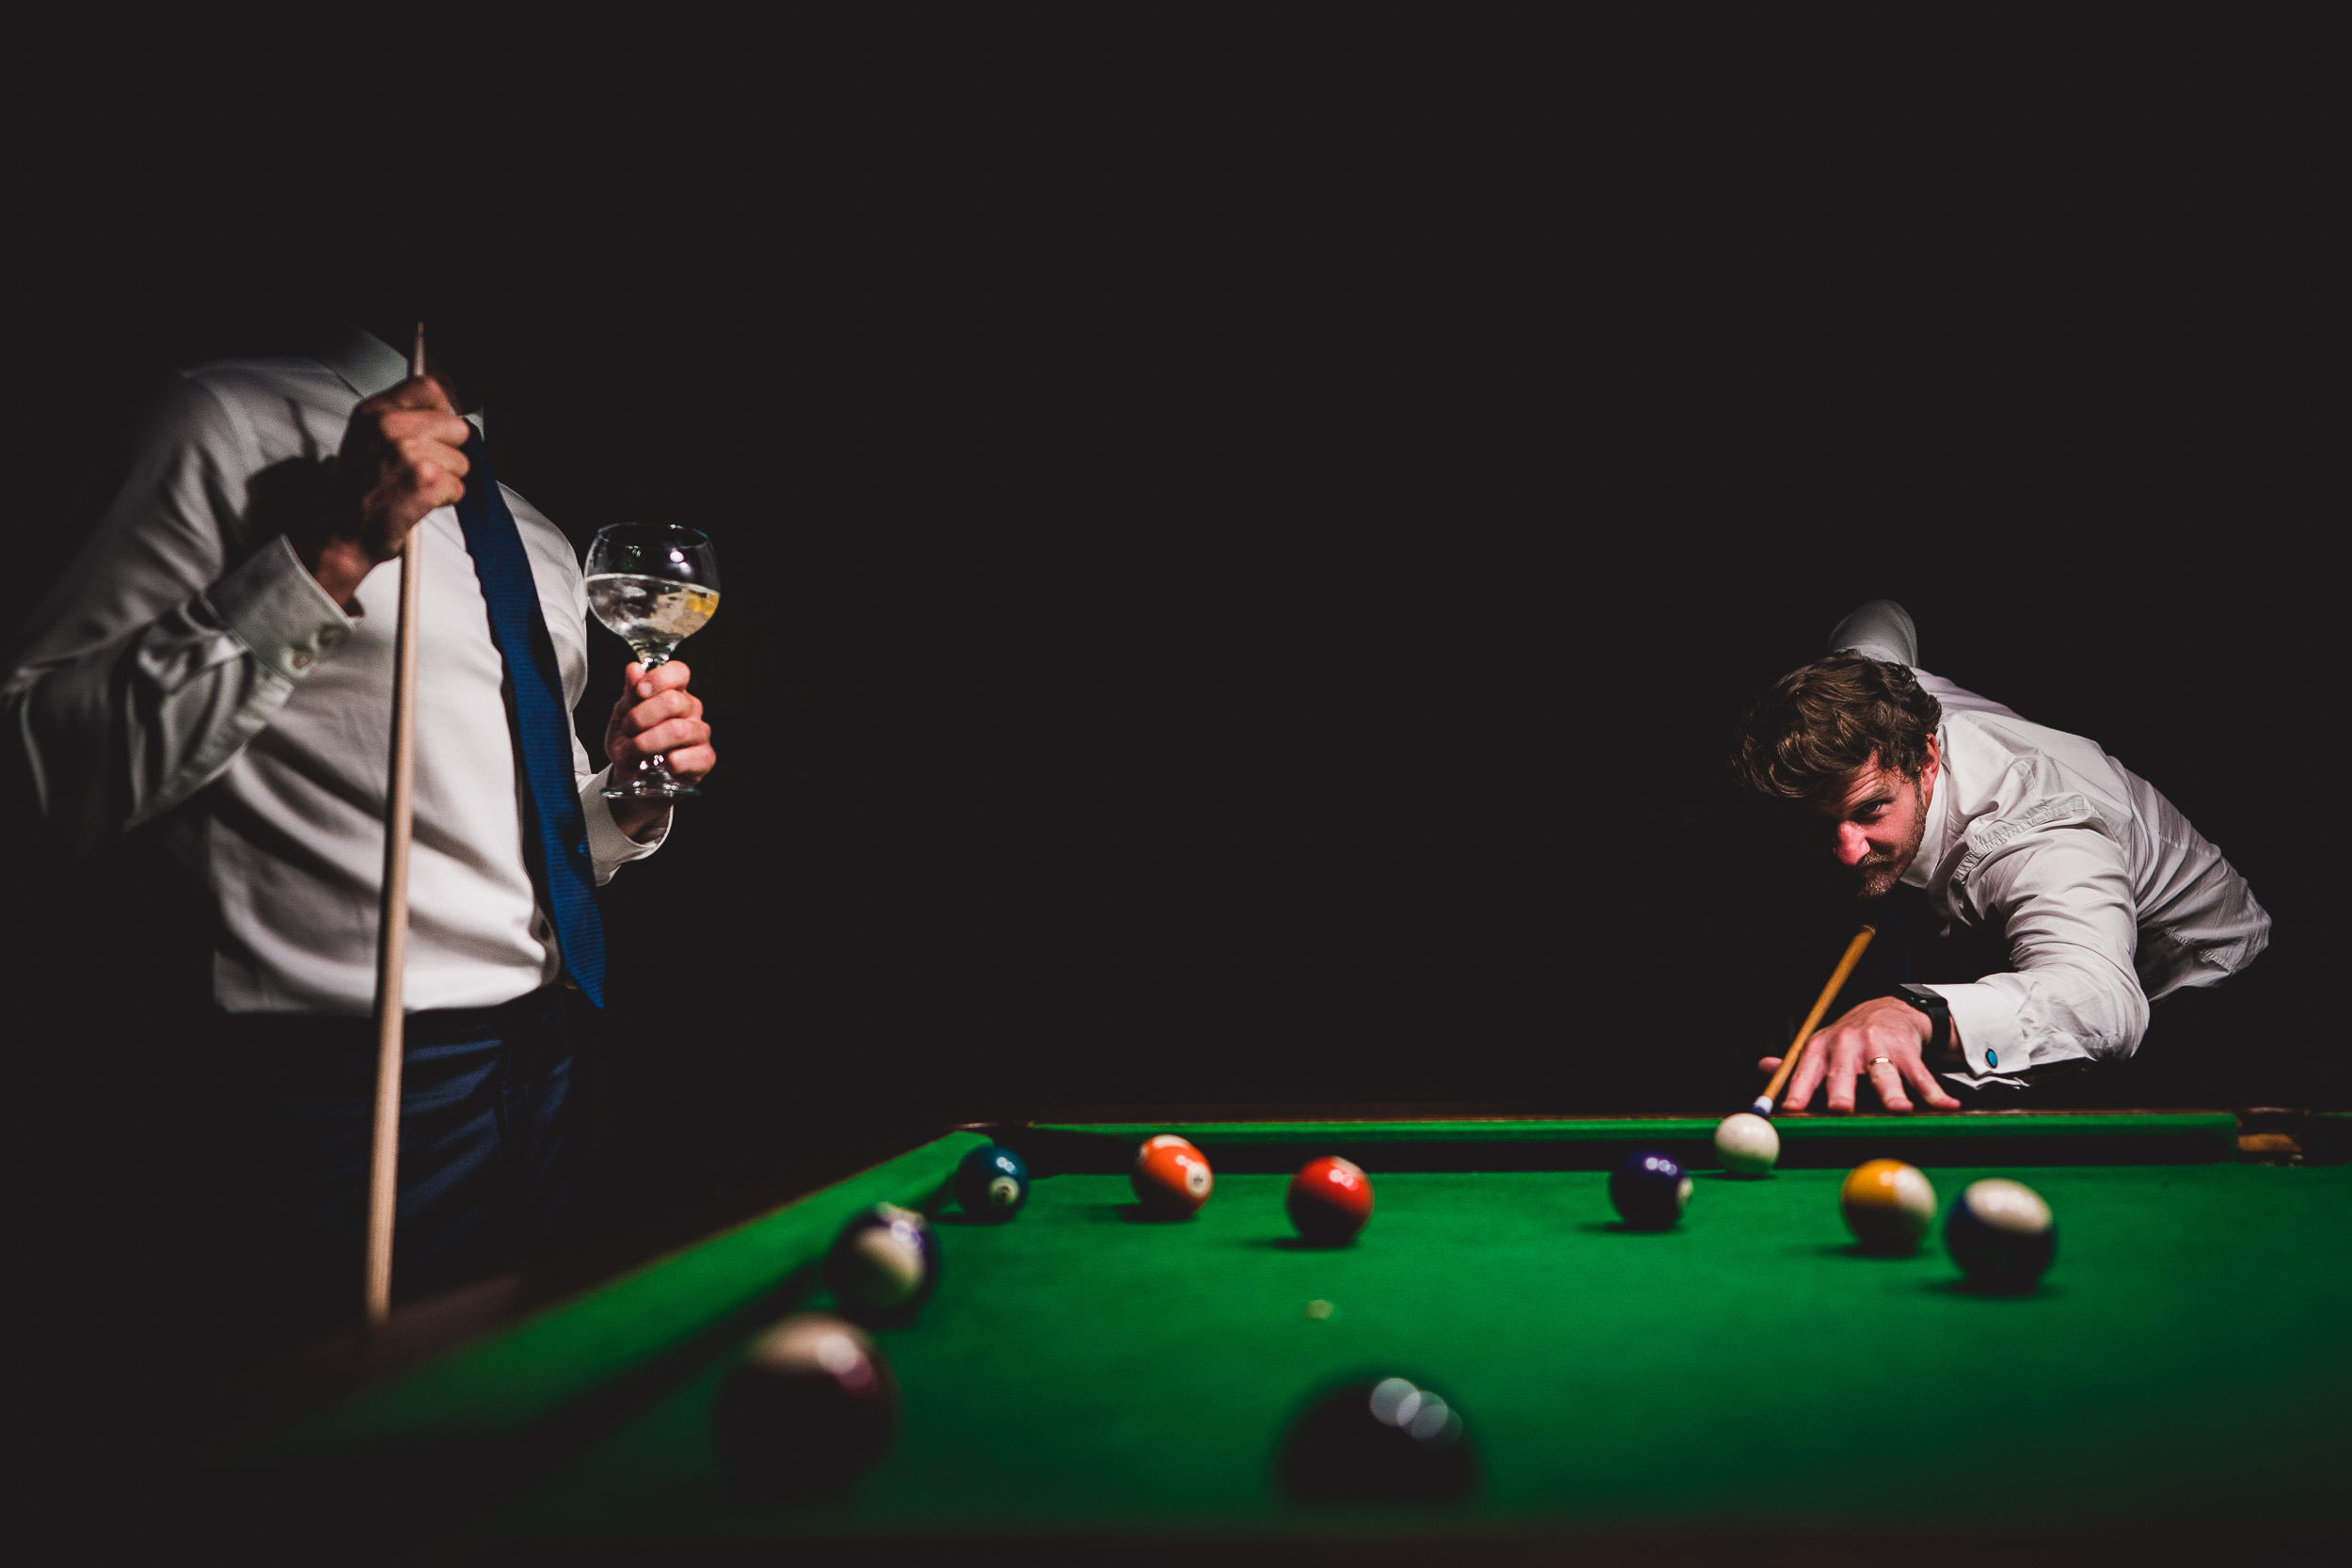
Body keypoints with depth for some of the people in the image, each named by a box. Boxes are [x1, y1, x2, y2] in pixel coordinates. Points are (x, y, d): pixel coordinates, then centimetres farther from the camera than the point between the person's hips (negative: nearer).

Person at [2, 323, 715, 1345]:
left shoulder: (539, 543, 18)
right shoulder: (239, 425, -5)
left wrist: (627, 800, 4)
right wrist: (330, 552, -21)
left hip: (545, 1060, 7)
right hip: (347, 1078, -7)